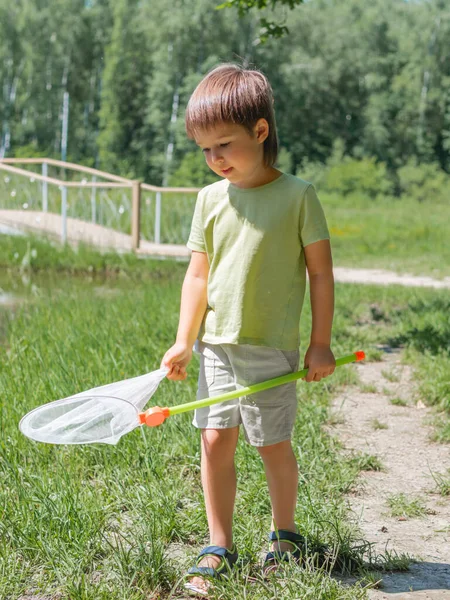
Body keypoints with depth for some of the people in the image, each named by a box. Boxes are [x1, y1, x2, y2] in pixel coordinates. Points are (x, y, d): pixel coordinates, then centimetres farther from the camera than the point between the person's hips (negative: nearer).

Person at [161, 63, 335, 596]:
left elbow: (320, 272, -3)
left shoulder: (296, 195, -7)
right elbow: (198, 274, 9)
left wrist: (320, 343, -4)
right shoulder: (210, 198, 5)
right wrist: (184, 341, 5)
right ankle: (219, 549, 15)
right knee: (215, 441, 4)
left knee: (272, 444, 5)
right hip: (217, 345, 4)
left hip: (272, 348, -4)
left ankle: (284, 535, 28)